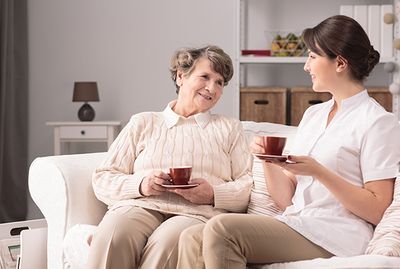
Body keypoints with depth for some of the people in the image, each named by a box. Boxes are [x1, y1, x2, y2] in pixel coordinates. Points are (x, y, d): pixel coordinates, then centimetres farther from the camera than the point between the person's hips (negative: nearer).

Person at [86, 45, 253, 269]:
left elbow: (250, 187, 11)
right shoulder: (143, 123, 23)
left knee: (167, 242, -37)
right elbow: (102, 181, 15)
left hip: (199, 213, 0)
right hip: (141, 206, 1)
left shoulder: (230, 128, 25)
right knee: (112, 235, -36)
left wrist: (213, 194, -10)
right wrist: (140, 185, -6)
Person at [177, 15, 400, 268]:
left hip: (333, 238, -7)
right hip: (294, 224, 7)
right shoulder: (313, 114, 19)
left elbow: (377, 209, -10)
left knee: (221, 228, -26)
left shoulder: (379, 122, -3)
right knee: (192, 238, -14)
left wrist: (318, 172, -17)